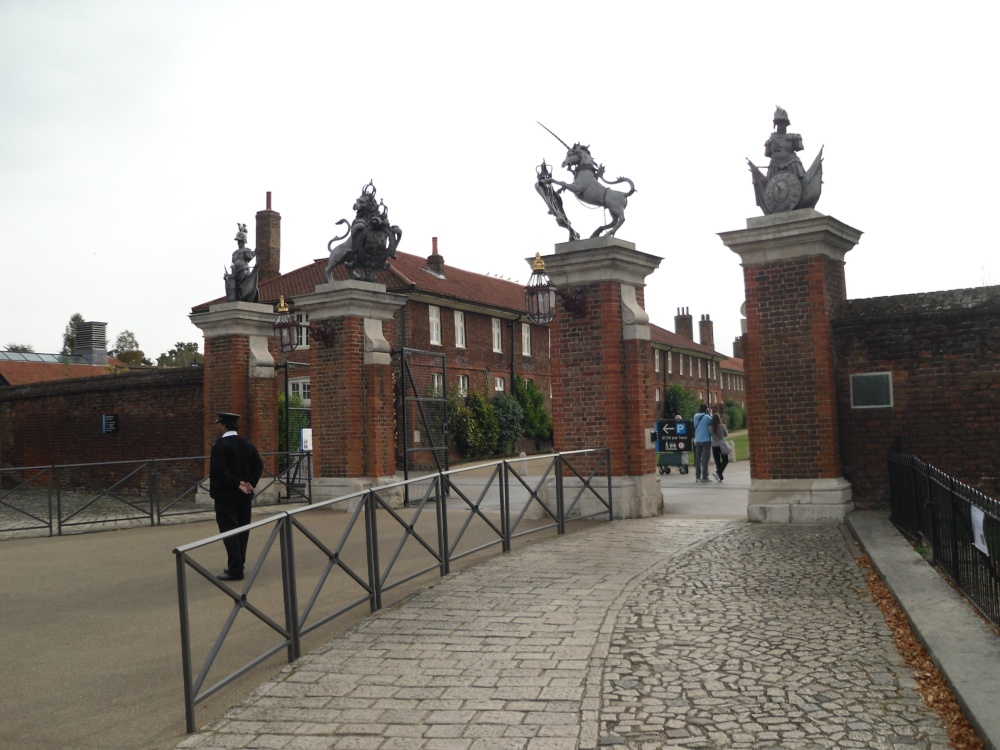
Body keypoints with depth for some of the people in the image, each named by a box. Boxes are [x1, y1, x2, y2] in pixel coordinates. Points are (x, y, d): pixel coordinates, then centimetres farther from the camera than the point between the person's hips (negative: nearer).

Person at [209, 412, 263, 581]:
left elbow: (221, 470, -22)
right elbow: (258, 465, 5)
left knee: (229, 531, -4)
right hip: (244, 495, 7)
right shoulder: (247, 443, 8)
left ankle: (235, 569, -6)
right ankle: (238, 565, 19)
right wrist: (250, 483, -2)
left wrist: (237, 484, -16)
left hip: (226, 495, -7)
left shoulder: (220, 445, -13)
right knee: (242, 529, 11)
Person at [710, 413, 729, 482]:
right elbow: (726, 434, 2)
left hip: (714, 446, 2)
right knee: (725, 461, 9)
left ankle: (720, 477, 8)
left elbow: (711, 435, 4)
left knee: (717, 461, 8)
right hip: (721, 446, -2)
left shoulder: (710, 427, -6)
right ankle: (718, 473, -11)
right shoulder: (722, 426, -11)